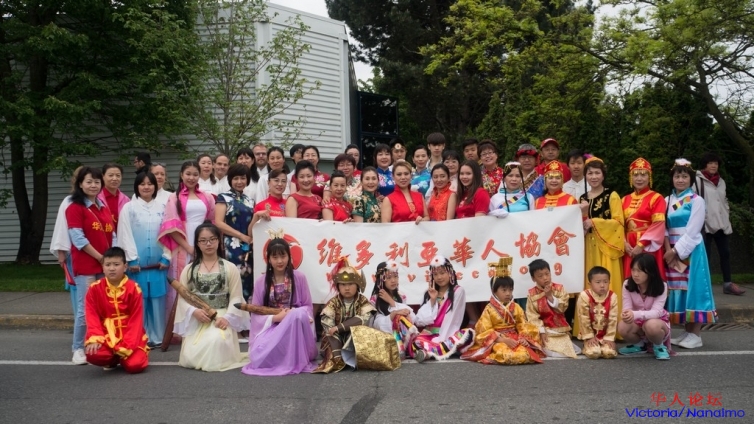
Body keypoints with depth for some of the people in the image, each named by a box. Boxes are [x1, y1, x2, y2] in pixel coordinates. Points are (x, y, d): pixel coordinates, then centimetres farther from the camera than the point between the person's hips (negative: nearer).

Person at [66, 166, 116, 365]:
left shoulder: (104, 207, 15)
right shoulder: (75, 207, -5)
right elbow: (78, 238, -13)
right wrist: (100, 257, -13)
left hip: (105, 264, 6)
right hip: (85, 265, -6)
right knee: (85, 308, -5)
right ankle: (78, 349, 5)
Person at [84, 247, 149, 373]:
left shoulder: (133, 288, -7)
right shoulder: (95, 288, -2)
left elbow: (136, 319, -8)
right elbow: (92, 316, -4)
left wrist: (128, 345, -17)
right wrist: (94, 339, -21)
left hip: (130, 336, -1)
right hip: (106, 336, 1)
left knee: (134, 365, -23)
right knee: (93, 355, -29)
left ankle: (123, 356, 16)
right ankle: (113, 360, 9)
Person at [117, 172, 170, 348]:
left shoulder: (162, 208, 9)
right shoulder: (129, 208, 2)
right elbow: (125, 235, -3)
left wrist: (166, 258, -1)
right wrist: (132, 259, -9)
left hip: (158, 264, 2)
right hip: (137, 263, -2)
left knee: (157, 301, 4)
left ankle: (156, 337, 13)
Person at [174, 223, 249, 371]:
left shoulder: (230, 268, 3)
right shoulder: (189, 269, 8)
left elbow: (236, 297, -1)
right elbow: (182, 297, 5)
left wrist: (227, 317, -17)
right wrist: (194, 311, -15)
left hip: (221, 318, -2)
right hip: (196, 320, 2)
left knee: (216, 342, -34)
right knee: (190, 359, -18)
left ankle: (219, 359, 1)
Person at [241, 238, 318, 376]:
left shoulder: (299, 278, -3)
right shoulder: (261, 281, -2)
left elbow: (307, 306, 1)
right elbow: (255, 312, -2)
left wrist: (293, 313, -21)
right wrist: (275, 317, -20)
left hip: (295, 324, 0)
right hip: (269, 325, 1)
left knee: (299, 314, -37)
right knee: (259, 355, -30)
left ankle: (296, 360, -20)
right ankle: (285, 356, 4)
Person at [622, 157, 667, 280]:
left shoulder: (656, 198, -2)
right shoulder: (625, 200, 14)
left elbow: (658, 226, -10)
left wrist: (641, 245, -16)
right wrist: (624, 243, -7)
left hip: (648, 248, -5)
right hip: (630, 248, 5)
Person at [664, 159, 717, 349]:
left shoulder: (696, 200, -4)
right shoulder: (667, 201, 11)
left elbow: (692, 231, -11)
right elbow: (664, 228, 6)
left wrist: (676, 251, -14)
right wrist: (668, 249, -8)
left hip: (690, 251, -5)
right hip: (672, 251, 5)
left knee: (692, 288, -5)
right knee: (678, 289, 6)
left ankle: (696, 335, 0)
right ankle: (687, 332, 14)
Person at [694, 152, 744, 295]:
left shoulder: (721, 181, 16)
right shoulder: (698, 180, -6)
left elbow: (724, 201, 24)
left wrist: (727, 217, 15)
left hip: (721, 223, 7)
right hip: (705, 224, -7)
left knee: (725, 253, 8)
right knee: (705, 254, -3)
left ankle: (728, 284, 15)